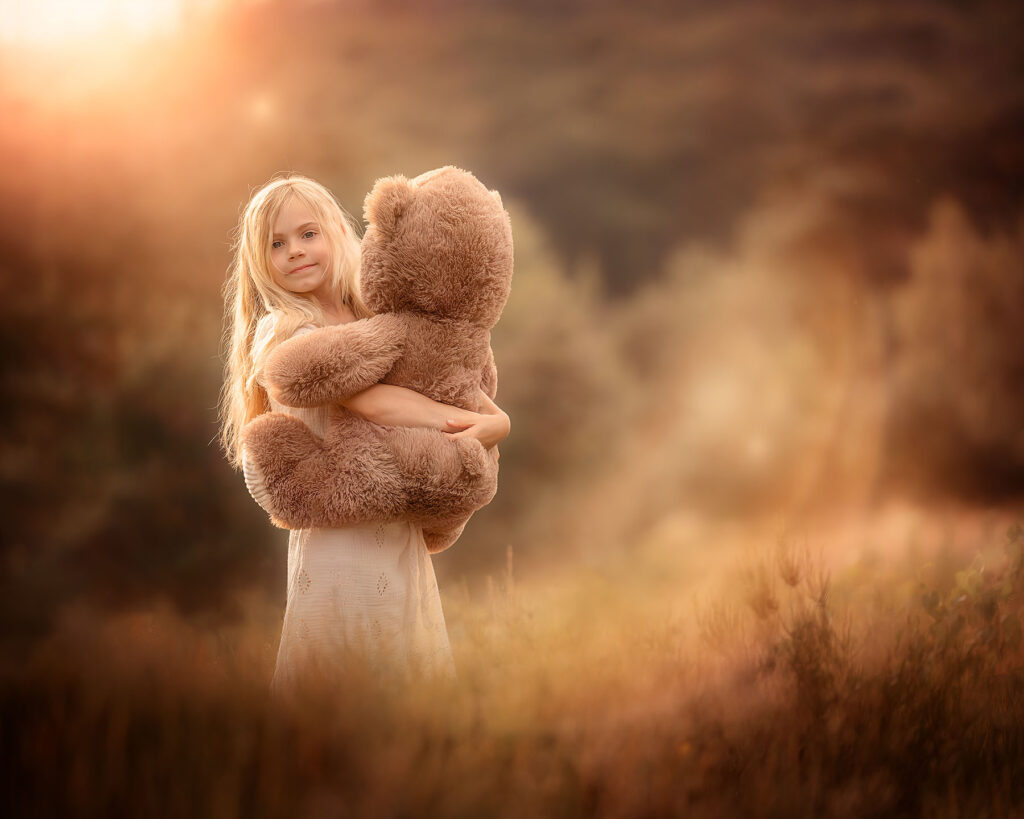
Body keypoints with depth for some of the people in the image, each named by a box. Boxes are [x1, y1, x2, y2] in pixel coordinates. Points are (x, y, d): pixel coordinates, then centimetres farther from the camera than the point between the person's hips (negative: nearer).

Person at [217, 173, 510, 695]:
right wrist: (471, 420, -16)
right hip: (338, 536, -6)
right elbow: (367, 398, -19)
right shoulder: (283, 330, -8)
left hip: (400, 532, 6)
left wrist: (494, 422, -10)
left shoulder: (376, 320, 11)